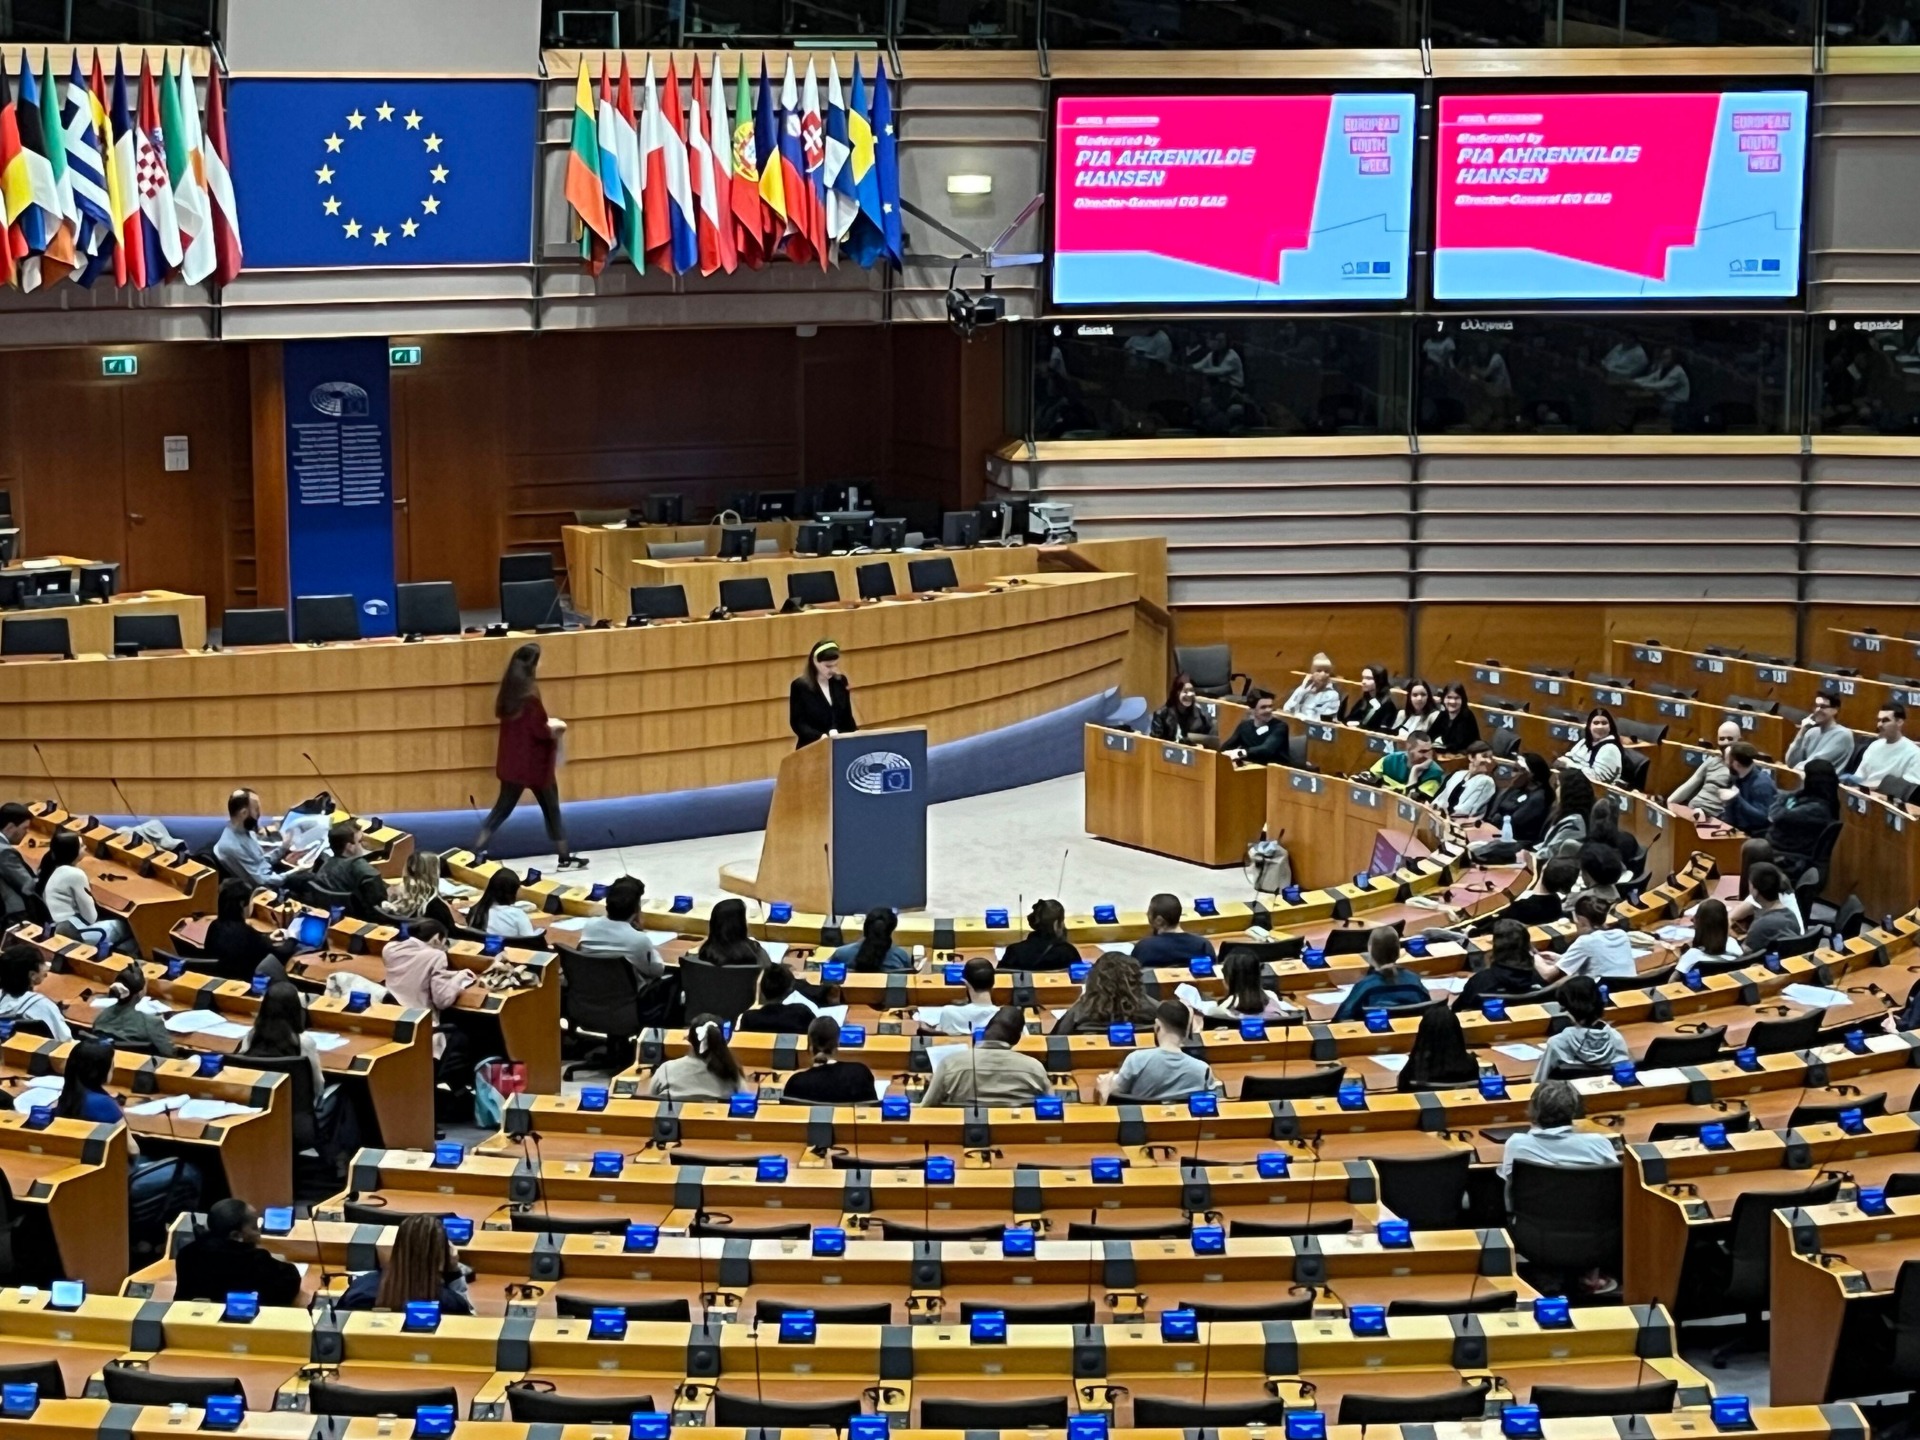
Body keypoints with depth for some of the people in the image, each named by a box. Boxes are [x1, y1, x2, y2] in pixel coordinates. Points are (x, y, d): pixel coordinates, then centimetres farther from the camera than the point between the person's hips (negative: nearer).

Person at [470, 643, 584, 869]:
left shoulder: (511, 691, 4)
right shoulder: (529, 696, -21)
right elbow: (540, 731, -21)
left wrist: (547, 723, 9)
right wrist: (556, 727, -3)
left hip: (512, 761, 7)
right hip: (533, 762, -7)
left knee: (503, 808, 11)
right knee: (551, 809, 8)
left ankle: (475, 854, 2)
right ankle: (564, 858, 17)